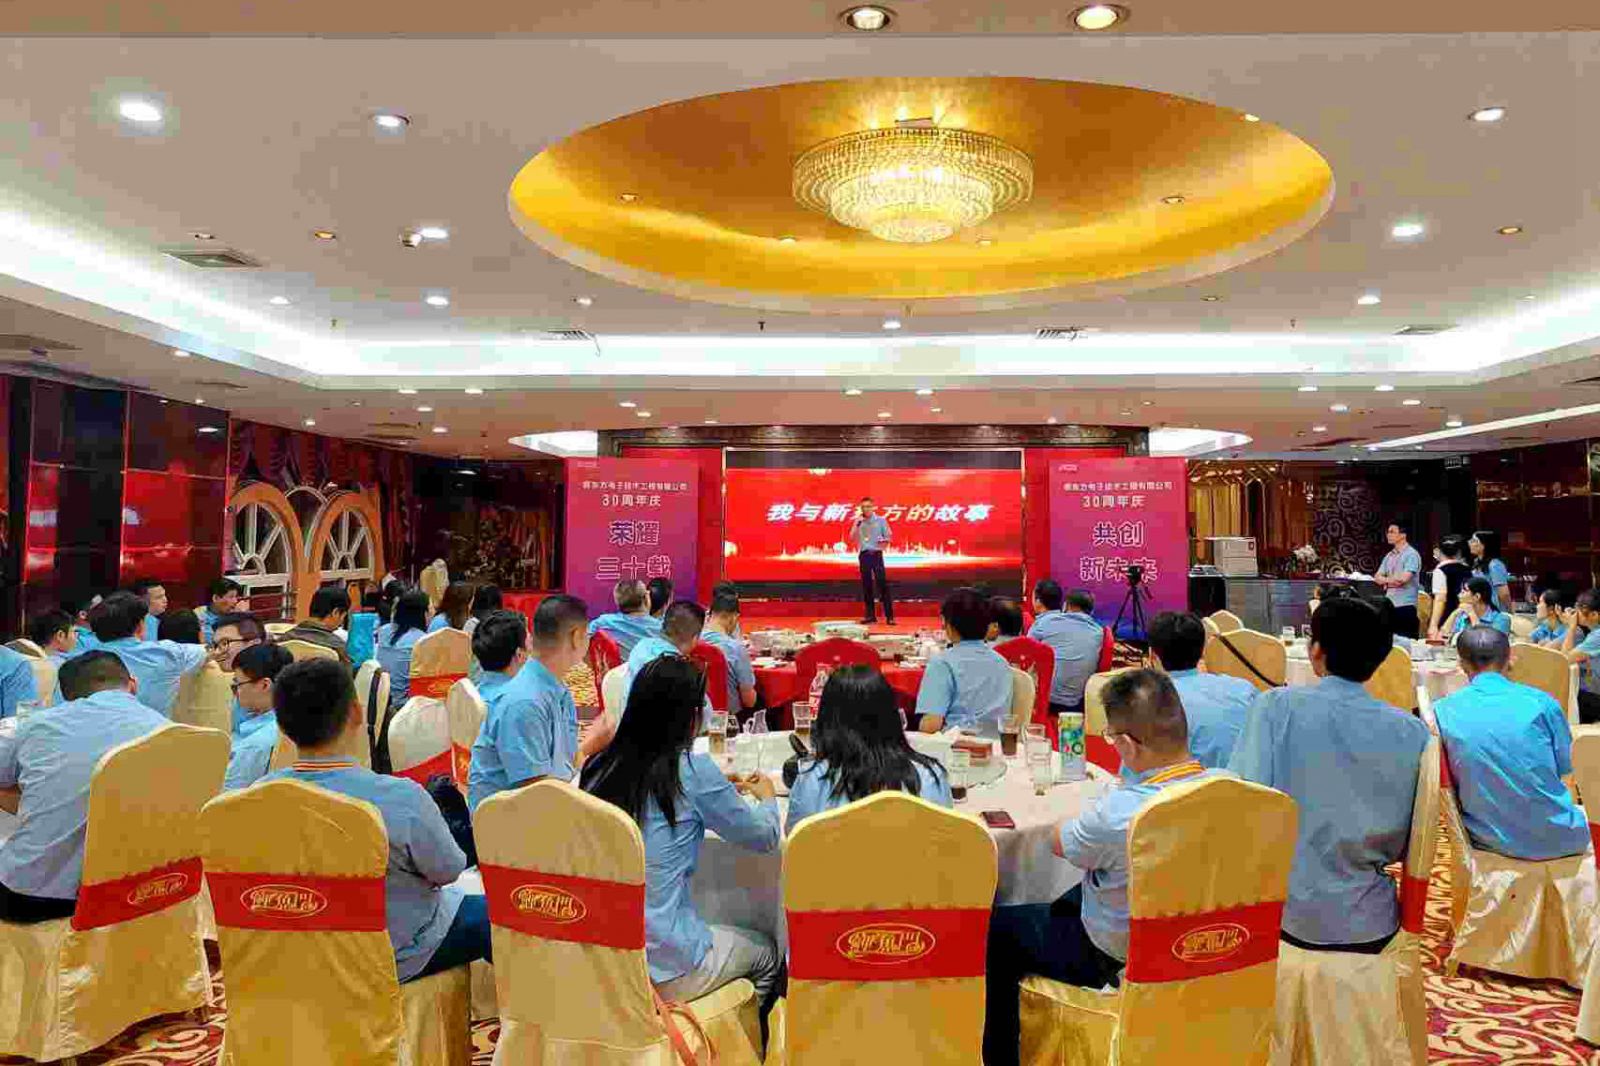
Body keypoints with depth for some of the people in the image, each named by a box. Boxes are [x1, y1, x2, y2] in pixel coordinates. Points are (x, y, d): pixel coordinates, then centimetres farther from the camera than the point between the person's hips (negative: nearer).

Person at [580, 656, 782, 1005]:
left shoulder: (600, 767, -3)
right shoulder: (693, 770, -17)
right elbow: (765, 837, -2)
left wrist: (725, 791, 24)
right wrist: (767, 796, 19)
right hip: (663, 969, -5)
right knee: (768, 953, 24)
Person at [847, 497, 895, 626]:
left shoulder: (880, 520, 3)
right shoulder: (858, 522, 8)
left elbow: (888, 536, 7)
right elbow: (851, 539, 2)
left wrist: (884, 542, -14)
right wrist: (856, 525, -8)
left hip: (876, 554, -2)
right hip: (864, 555, 2)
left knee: (883, 584, -8)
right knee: (866, 585, 5)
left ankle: (889, 616, -7)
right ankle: (870, 615, 12)